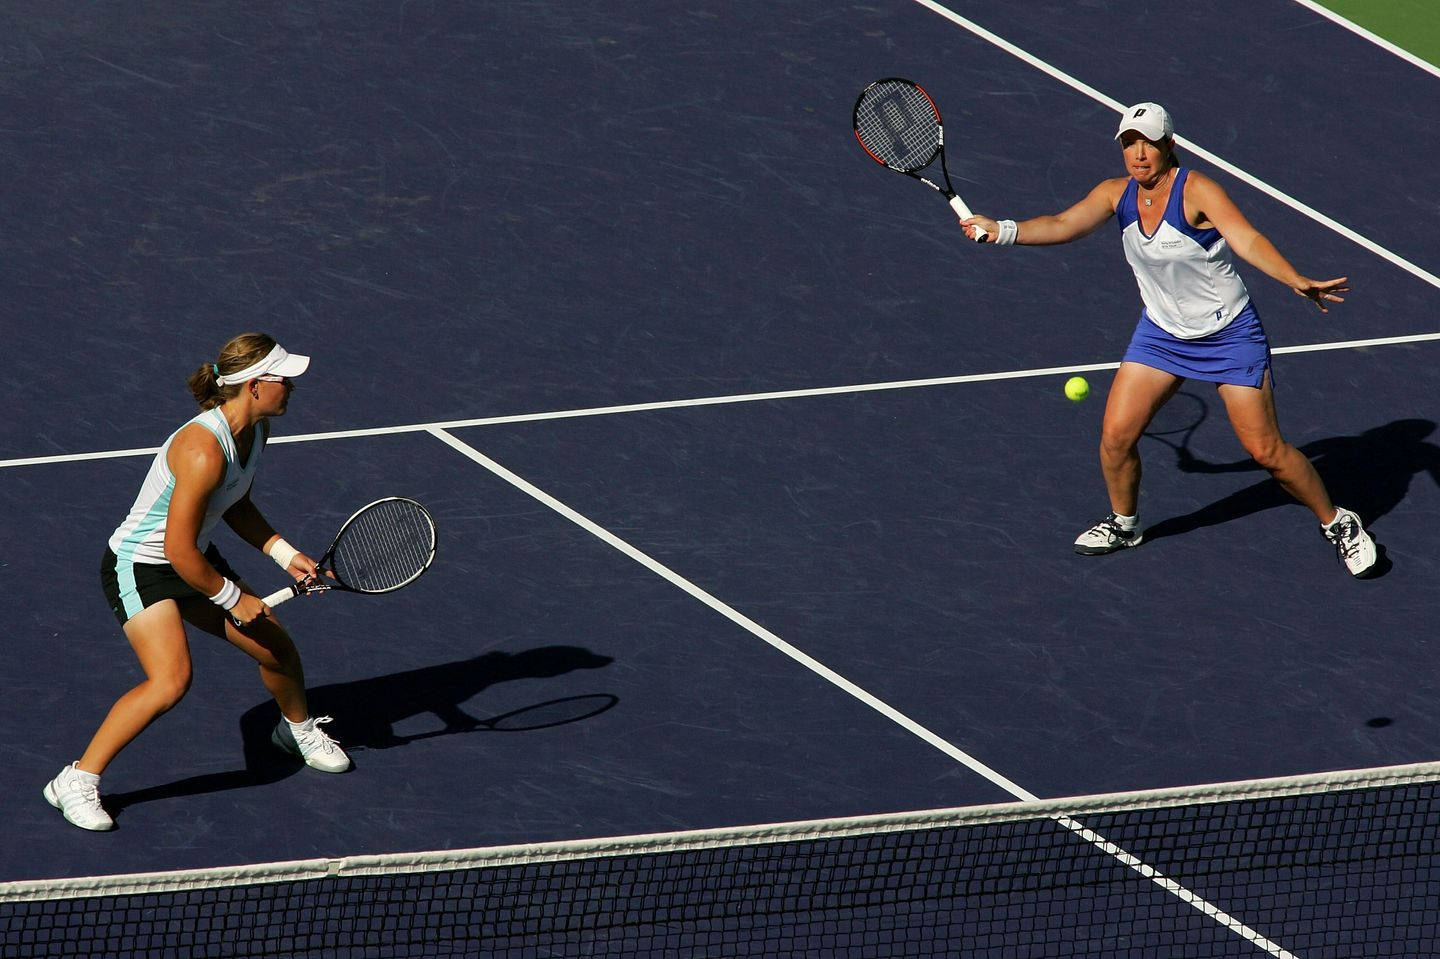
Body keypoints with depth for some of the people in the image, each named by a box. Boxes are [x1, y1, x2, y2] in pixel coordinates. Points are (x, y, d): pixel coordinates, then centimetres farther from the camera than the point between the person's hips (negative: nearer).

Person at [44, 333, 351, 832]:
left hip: (193, 562, 9)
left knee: (277, 648, 13)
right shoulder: (204, 450, -33)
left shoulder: (255, 430, -3)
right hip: (138, 566, -9)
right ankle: (76, 781, -16)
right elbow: (178, 549, -29)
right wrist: (233, 599, -16)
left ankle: (297, 729, 47)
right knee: (171, 680, -27)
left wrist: (284, 554, 3)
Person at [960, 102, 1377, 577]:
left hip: (1229, 335, -5)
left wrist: (1297, 281, -50)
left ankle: (1337, 524, 17)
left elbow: (1247, 240, -34)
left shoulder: (1197, 191, -23)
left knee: (1266, 450, -3)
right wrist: (1002, 230, -32)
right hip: (1161, 334, 5)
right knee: (1116, 434, -4)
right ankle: (1124, 523, 24)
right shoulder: (1116, 194, -7)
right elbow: (1064, 225, -16)